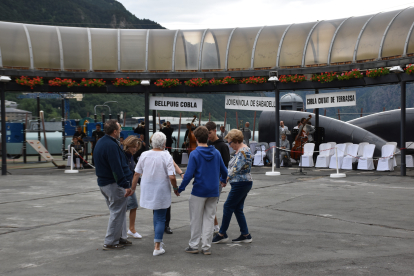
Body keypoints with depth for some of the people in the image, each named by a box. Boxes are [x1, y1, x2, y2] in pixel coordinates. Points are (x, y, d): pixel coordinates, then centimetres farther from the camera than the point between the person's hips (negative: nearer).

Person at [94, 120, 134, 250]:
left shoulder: (101, 142, 11)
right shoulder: (111, 145, -22)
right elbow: (117, 168, -24)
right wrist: (126, 185, -21)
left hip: (103, 181, 10)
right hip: (113, 184, -10)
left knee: (117, 211, 19)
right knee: (117, 212, -1)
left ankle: (121, 237, 27)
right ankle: (110, 242, 4)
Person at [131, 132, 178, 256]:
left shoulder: (144, 155, -2)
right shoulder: (166, 156, -12)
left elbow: (136, 174, 2)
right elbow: (171, 177, -17)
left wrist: (132, 188, 13)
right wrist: (176, 188, 0)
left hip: (147, 192, 4)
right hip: (161, 192, -4)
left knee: (157, 215, 23)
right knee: (160, 219, 4)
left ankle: (158, 240, 29)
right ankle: (157, 247, 0)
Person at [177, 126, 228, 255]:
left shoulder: (194, 154, -11)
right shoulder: (216, 153, 3)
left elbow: (189, 174, -16)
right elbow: (224, 171, 11)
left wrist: (180, 188, -4)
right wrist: (223, 180, 33)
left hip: (199, 191, -4)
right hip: (213, 191, 4)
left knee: (196, 219, 8)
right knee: (209, 218, 10)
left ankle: (194, 245, 15)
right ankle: (206, 247, 12)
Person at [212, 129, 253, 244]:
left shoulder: (243, 151, -17)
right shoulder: (241, 150, 15)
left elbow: (236, 168, -21)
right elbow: (234, 166, 19)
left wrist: (226, 178, -14)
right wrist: (227, 178, 8)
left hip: (241, 184, -10)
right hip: (242, 183, 10)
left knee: (228, 207, -3)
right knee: (237, 208, 12)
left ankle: (222, 234, 5)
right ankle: (246, 235, 15)